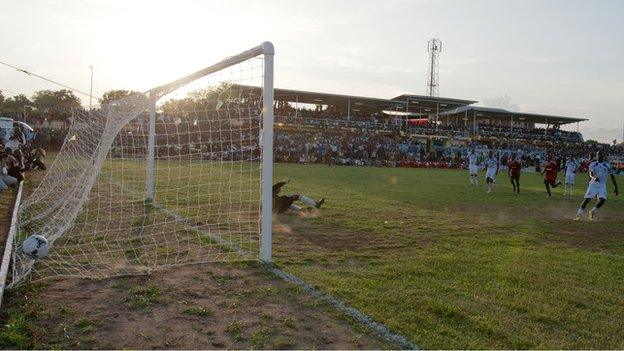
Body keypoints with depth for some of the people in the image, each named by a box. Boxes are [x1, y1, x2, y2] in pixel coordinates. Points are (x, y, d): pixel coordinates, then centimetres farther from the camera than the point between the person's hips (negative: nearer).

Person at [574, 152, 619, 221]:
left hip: (602, 185, 1)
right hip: (593, 184, -1)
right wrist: (594, 178, -31)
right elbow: (590, 174, -6)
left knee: (602, 200, -19)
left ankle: (593, 211, 6)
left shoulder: (607, 165, 7)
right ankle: (578, 214, -5)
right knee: (586, 199, -12)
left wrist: (616, 188, 7)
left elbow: (612, 177, 9)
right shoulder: (592, 164, 5)